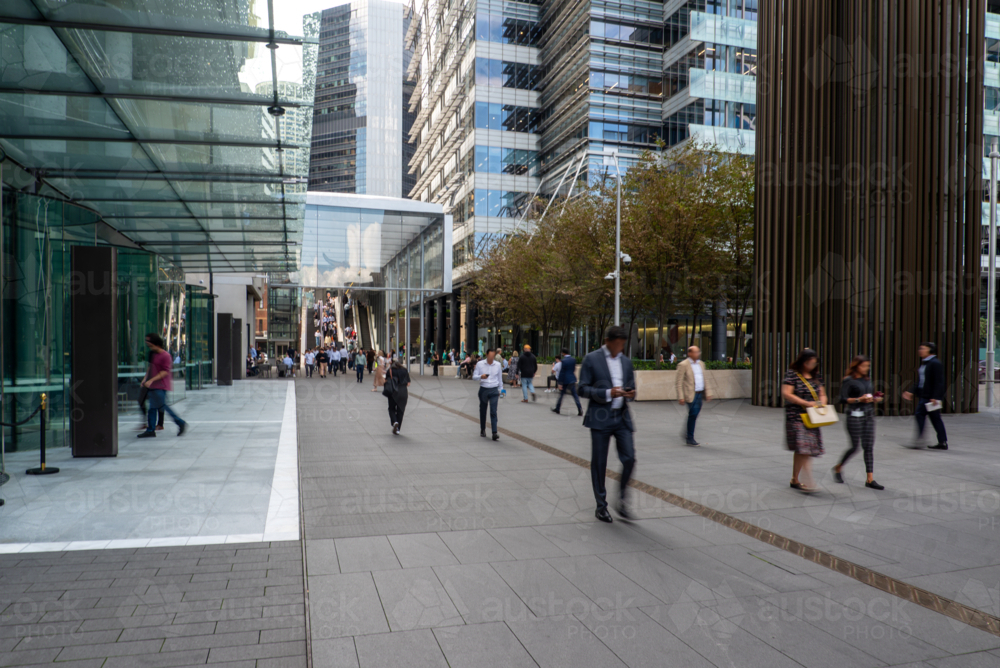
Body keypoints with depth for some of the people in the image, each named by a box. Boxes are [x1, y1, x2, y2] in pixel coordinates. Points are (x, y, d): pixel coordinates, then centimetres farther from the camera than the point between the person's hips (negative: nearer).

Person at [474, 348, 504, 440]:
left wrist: (500, 390, 15)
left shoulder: (498, 365, 1)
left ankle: (494, 433, -13)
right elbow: (474, 376, 0)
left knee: (493, 412, -9)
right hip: (483, 389, 1)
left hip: (494, 390, -1)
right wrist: (481, 376, -22)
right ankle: (482, 430, 30)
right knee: (482, 411, 12)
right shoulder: (480, 364, -3)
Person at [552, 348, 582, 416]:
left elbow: (562, 372, -16)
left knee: (561, 394, 10)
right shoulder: (573, 359, 2)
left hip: (565, 380, -5)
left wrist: (560, 383, -13)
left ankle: (557, 409, 21)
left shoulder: (564, 361, -16)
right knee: (575, 395, 5)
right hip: (572, 379, 5)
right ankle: (580, 410, -3)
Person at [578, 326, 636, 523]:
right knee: (599, 463, 3)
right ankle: (601, 506, 16)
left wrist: (630, 393, -5)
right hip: (600, 418, -4)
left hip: (622, 417, 4)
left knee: (629, 458, -4)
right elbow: (583, 388, -6)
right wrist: (608, 393, -19)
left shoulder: (626, 361, 13)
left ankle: (621, 500, 15)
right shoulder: (591, 359, -3)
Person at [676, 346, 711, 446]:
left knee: (694, 415, 12)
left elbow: (704, 380, 19)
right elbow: (679, 382, -10)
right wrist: (681, 397, -15)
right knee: (693, 414, -9)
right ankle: (690, 438, 0)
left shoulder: (701, 364, 14)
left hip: (700, 393, 7)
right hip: (690, 394, -7)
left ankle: (688, 433, 29)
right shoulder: (683, 365, -8)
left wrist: (707, 393, 12)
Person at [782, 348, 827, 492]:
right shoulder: (792, 374, -7)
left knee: (801, 451, 11)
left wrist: (822, 403, -3)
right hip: (796, 416, -7)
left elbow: (822, 394, 20)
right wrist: (807, 403, -18)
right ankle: (809, 482, -18)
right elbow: (786, 394, -14)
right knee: (803, 449, -15)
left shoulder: (816, 376, 14)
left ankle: (795, 479, 20)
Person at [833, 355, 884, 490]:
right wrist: (859, 399, -21)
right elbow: (843, 399, -12)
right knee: (855, 447, -2)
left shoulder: (868, 380, 14)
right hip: (855, 416, -6)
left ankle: (870, 479, 4)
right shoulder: (849, 380, -6)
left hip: (869, 415, 6)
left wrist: (876, 399, 2)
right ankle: (838, 467, 23)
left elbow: (871, 396, 23)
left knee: (869, 447, 2)